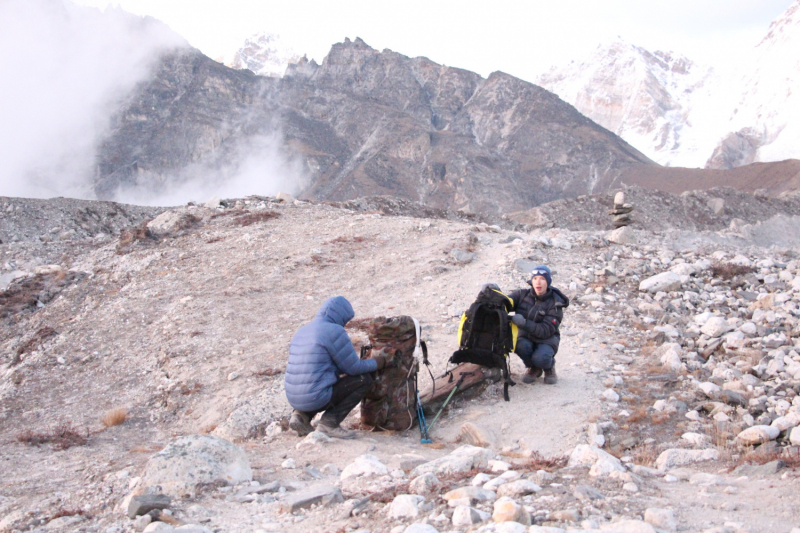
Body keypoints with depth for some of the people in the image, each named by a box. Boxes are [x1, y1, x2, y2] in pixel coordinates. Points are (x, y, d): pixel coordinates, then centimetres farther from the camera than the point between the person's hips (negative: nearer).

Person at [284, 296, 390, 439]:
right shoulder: (334, 331, -11)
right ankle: (329, 423, -3)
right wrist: (377, 363, 13)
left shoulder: (301, 332, 15)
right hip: (317, 398, -8)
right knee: (364, 379, 4)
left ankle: (302, 415, 12)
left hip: (294, 399, 8)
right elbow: (354, 367, -7)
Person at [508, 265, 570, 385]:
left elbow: (546, 331, -21)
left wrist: (524, 323, -36)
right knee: (521, 346, -33)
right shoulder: (523, 295, -3)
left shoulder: (555, 303, -12)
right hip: (526, 337, 3)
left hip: (546, 340, -2)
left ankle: (549, 368, 6)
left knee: (540, 358, -34)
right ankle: (534, 369, 1)